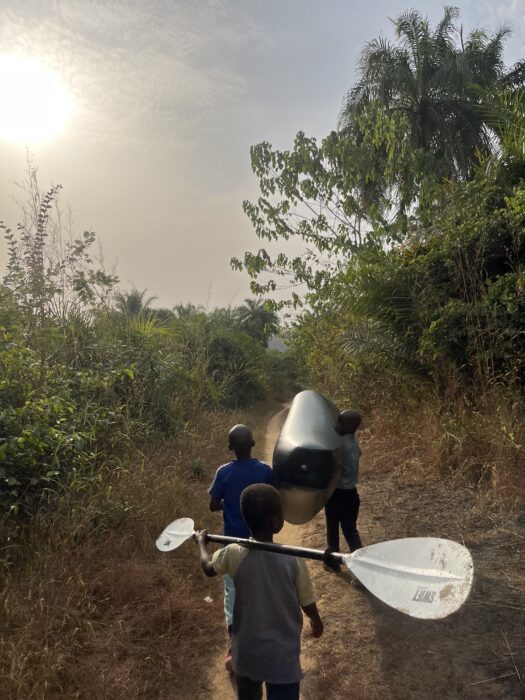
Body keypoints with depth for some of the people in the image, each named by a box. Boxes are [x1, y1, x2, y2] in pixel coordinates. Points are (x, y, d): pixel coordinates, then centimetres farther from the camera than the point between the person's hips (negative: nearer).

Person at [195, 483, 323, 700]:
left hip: (246, 653, 2)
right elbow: (308, 605, -7)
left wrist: (201, 542, 23)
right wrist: (317, 623, 15)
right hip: (282, 658, -2)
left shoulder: (234, 554, -19)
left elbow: (208, 568, 4)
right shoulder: (293, 562, -23)